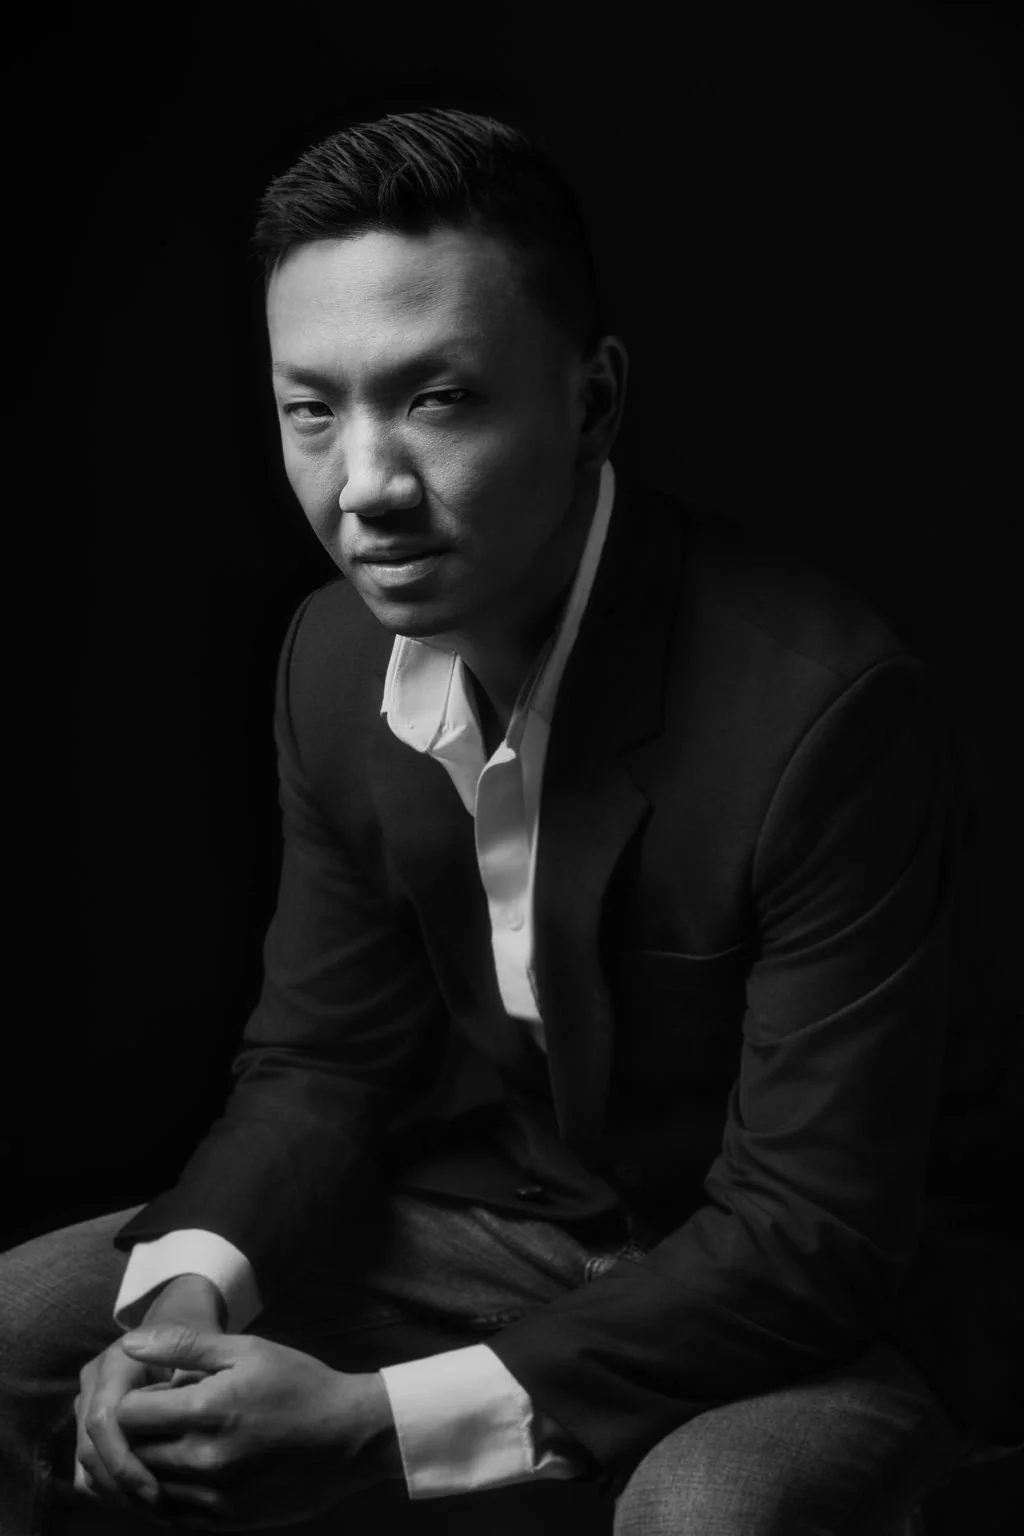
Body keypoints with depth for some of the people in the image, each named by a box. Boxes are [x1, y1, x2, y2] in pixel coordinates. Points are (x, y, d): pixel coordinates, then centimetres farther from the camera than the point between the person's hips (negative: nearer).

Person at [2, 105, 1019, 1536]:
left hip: (817, 1306, -5)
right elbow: (320, 1057, 3)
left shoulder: (833, 706, -29)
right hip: (494, 1222, 6)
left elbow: (815, 1234, -25)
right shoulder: (335, 655, -6)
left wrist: (382, 1421, -29)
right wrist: (191, 1294, -18)